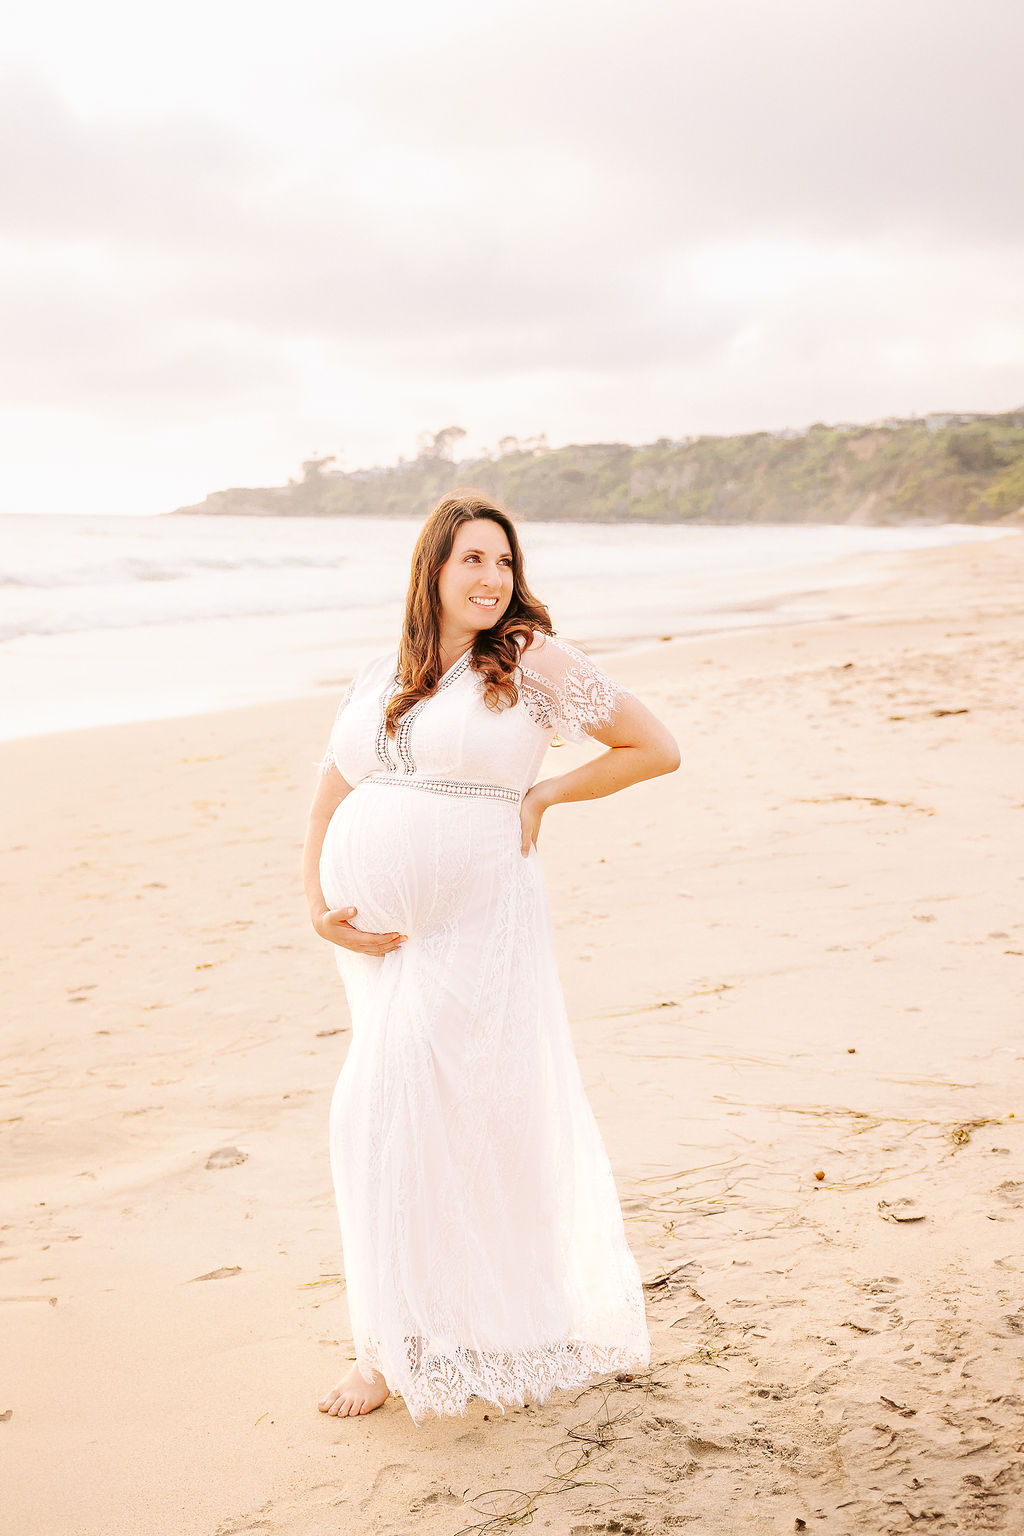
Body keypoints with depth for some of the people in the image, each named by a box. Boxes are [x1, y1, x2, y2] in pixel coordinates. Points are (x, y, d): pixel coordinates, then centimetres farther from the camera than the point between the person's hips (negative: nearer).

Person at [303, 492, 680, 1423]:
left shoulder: (533, 662, -4)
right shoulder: (380, 679, 11)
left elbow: (656, 749, -2)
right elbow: (331, 797, 16)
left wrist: (543, 794, -4)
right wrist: (318, 907, 4)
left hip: (473, 923, -5)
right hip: (377, 928, 5)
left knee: (393, 1108, -8)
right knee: (447, 1112, 13)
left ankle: (395, 1347, 8)